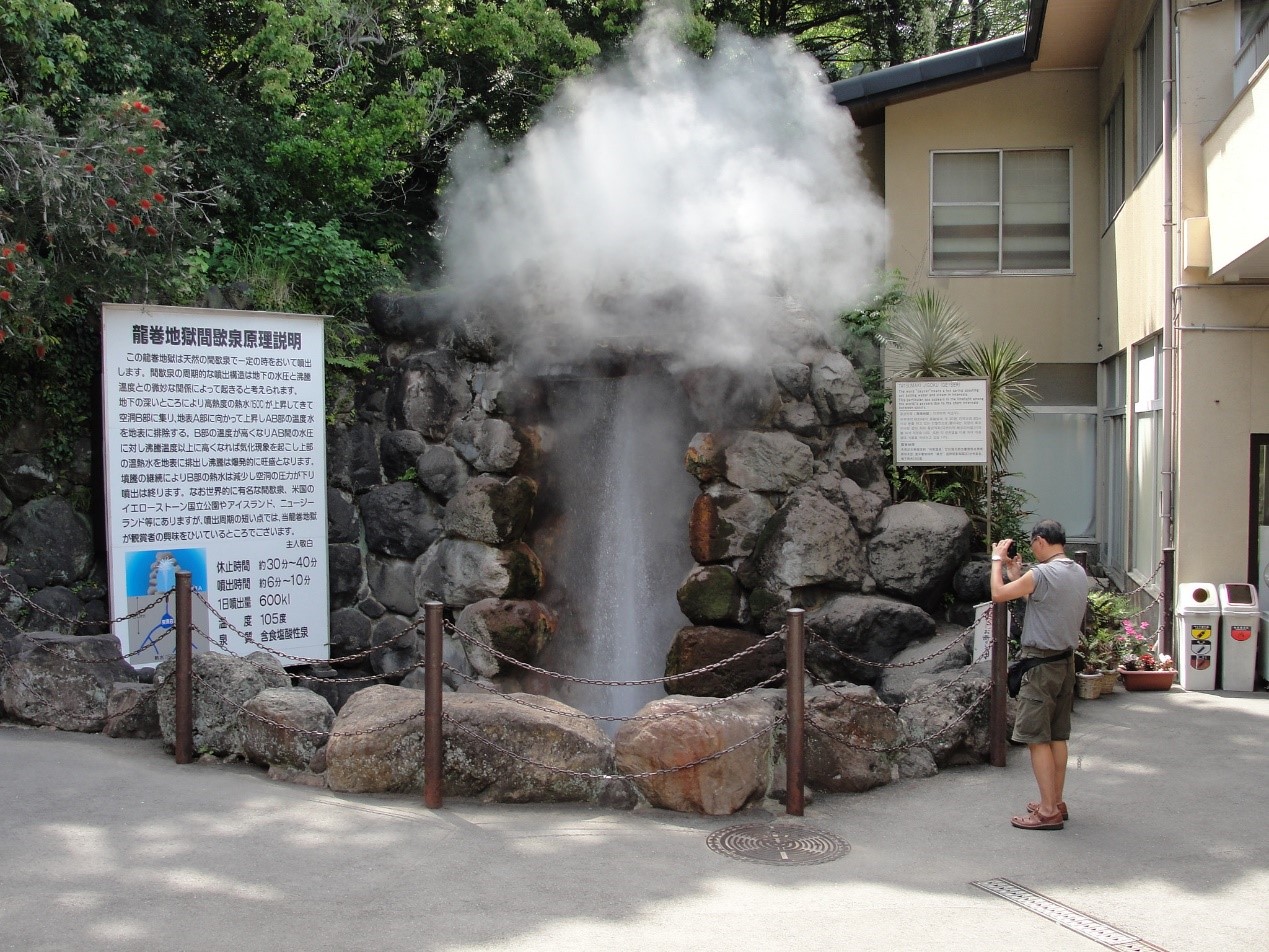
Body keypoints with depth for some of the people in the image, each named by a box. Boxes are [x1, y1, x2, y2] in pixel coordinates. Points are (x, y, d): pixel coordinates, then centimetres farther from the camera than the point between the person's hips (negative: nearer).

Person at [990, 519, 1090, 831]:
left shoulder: (1042, 574, -20)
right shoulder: (1079, 573, 8)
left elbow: (998, 594, -10)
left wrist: (997, 560, 3)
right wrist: (1016, 573, 18)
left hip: (1041, 664, -9)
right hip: (1066, 661, 9)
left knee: (1037, 738, -4)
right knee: (1058, 736, 14)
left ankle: (1048, 811, -3)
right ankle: (1057, 802, 22)